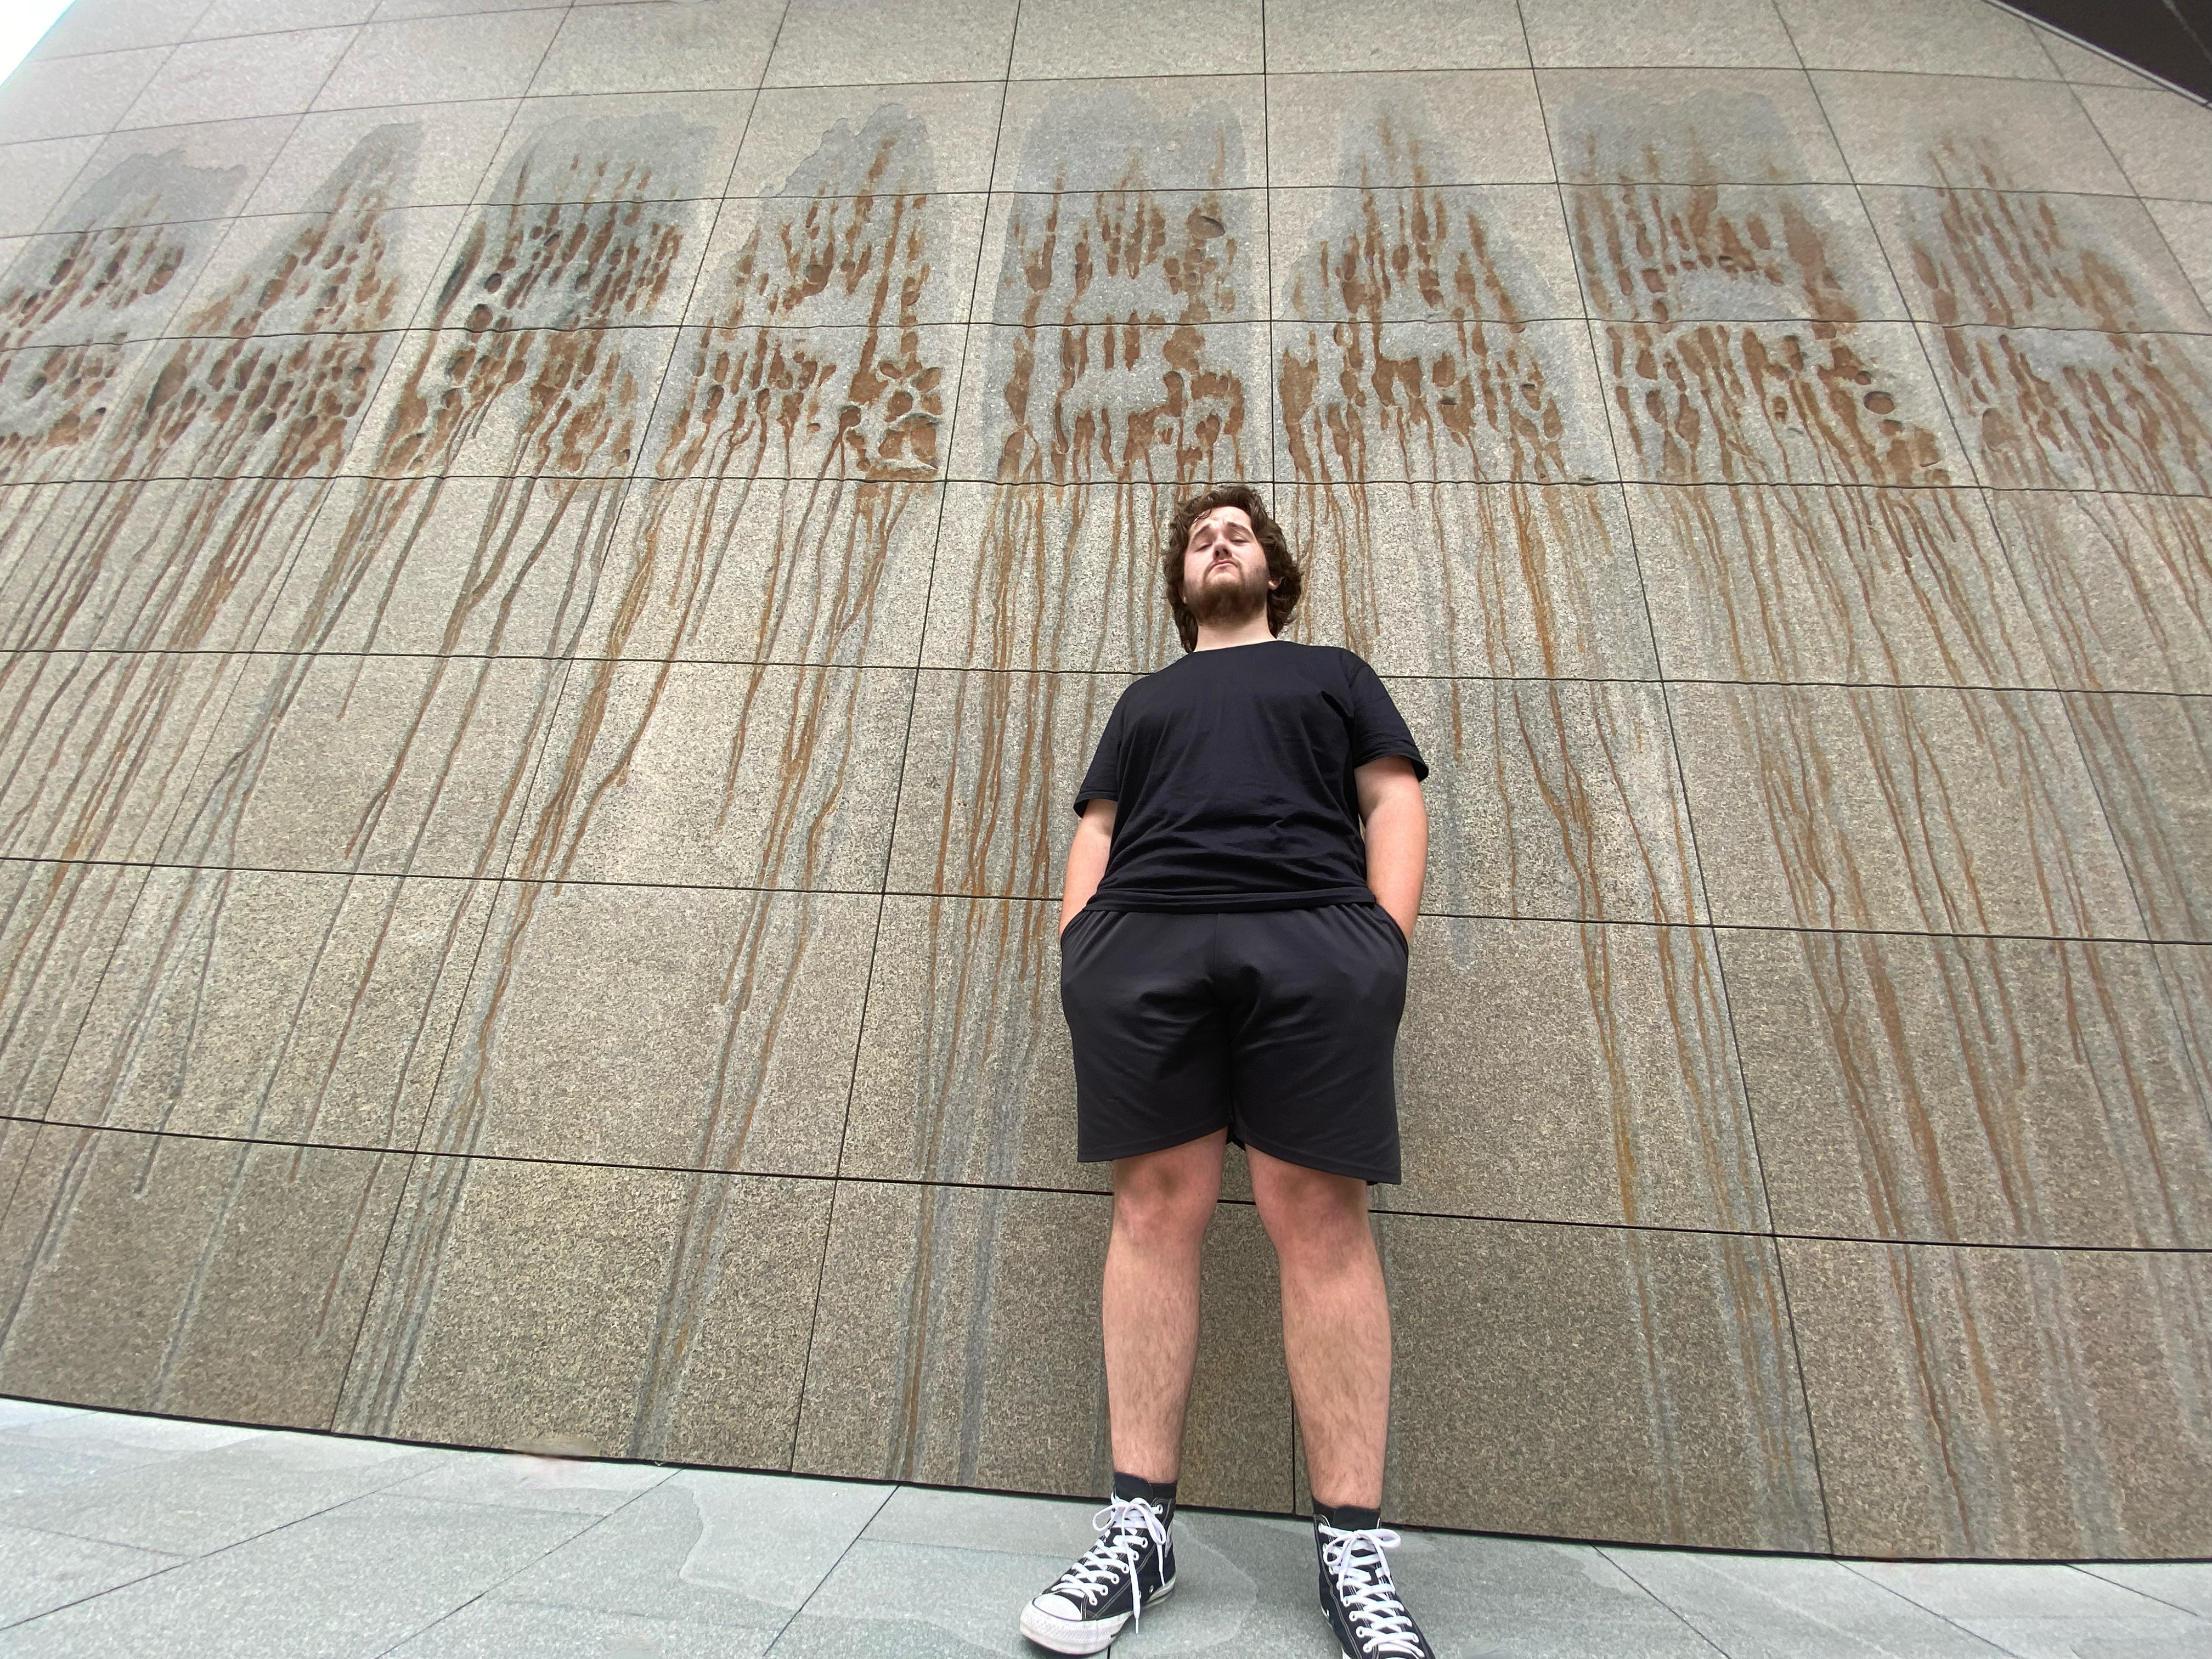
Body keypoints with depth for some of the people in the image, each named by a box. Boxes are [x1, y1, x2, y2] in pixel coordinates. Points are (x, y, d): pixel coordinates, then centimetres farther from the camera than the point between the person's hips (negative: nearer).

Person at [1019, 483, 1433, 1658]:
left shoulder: (1333, 673, 27)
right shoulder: (1145, 698, 32)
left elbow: (1394, 800, 15)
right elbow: (1097, 827, 22)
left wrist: (1387, 940, -3)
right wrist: (1076, 944, 4)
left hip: (1312, 937, -1)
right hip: (1140, 943, 2)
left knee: (1319, 1218, -7)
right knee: (1156, 1208, -4)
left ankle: (1354, 1548, 3)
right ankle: (1139, 1526, 5)